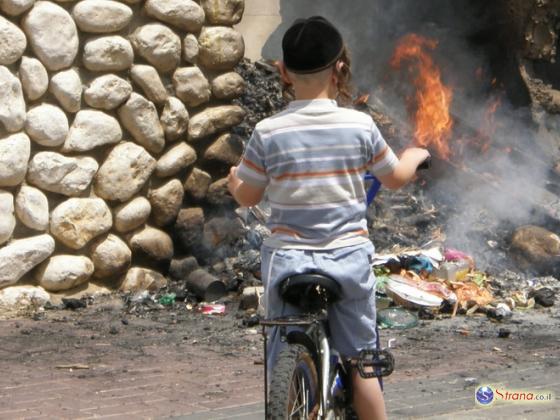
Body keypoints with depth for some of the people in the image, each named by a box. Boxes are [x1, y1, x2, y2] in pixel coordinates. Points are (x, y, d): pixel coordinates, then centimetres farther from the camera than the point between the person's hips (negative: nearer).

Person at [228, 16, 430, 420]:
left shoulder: (268, 132, -10)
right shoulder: (361, 125, -8)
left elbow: (248, 196, 3)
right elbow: (396, 177, 8)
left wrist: (232, 178, 26)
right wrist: (416, 155, 30)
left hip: (288, 261, 0)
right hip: (350, 258, 1)